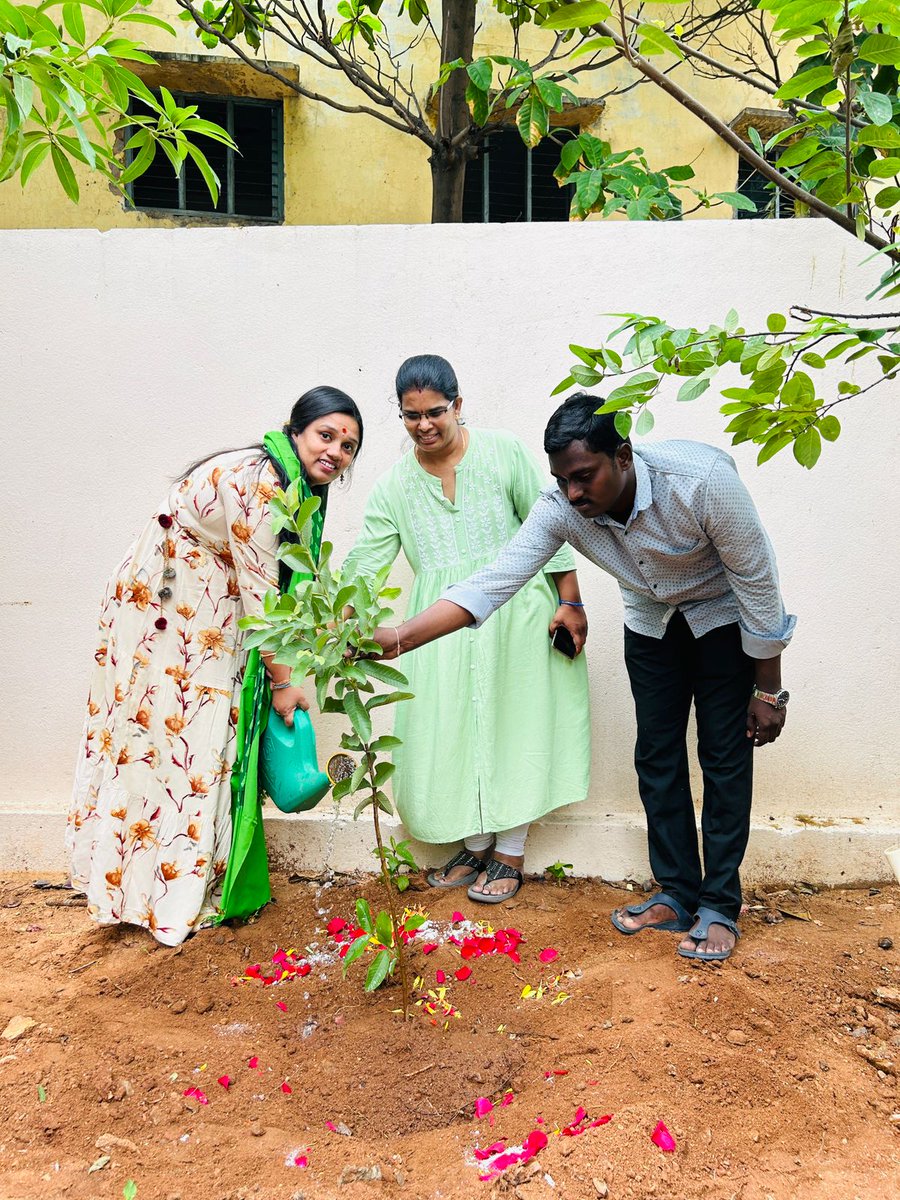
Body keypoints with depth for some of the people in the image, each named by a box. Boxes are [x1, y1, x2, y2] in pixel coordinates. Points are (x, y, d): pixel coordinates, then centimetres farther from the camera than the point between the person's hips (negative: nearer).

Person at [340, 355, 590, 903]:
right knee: (452, 730, 5)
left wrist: (570, 601, -4)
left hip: (515, 610, -3)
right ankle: (475, 846, 25)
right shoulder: (394, 486, 5)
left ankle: (510, 854, 16)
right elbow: (364, 563, 2)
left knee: (513, 723, 2)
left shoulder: (504, 452, -3)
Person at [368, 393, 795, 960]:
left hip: (724, 617, -4)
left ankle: (719, 906, 10)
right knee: (658, 755, 6)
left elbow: (759, 581, -25)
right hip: (651, 621, 4)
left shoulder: (701, 480, -36)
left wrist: (769, 690, -17)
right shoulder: (561, 509, -26)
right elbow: (493, 581, -30)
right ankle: (678, 896, 19)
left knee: (724, 756, -3)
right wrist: (397, 638, -42)